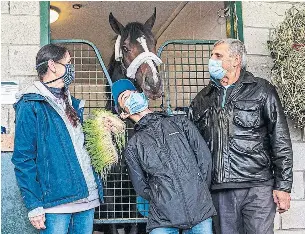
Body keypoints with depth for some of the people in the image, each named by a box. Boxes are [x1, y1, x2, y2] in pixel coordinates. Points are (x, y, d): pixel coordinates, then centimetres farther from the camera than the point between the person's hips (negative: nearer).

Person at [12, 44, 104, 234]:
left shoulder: (73, 104, 17)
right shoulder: (31, 106, -6)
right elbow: (23, 159, -10)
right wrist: (34, 205, -15)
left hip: (88, 196, 7)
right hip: (57, 202, -7)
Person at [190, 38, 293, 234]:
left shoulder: (261, 91, 5)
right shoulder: (203, 98, 16)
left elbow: (281, 142, 1)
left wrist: (283, 186, -4)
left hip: (257, 188, -3)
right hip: (219, 191, 4)